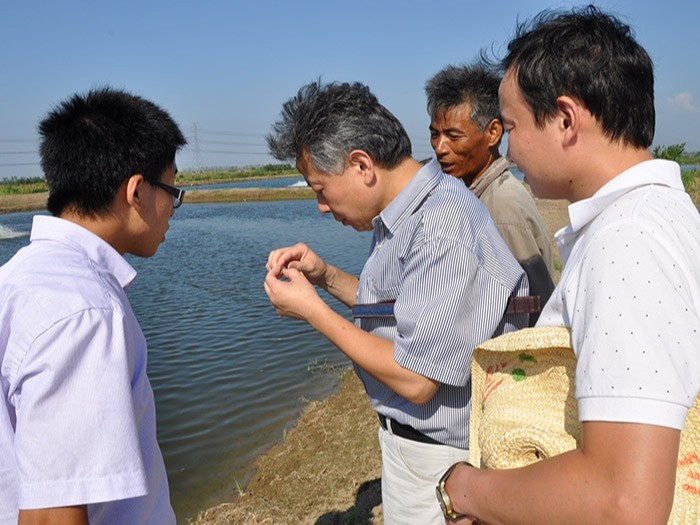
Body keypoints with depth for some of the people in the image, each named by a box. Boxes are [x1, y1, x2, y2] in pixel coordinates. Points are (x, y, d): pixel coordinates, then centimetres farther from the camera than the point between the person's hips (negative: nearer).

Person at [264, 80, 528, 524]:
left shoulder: (444, 228, -28)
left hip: (441, 455, -8)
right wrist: (324, 275, 0)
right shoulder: (397, 216, 2)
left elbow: (416, 380, -28)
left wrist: (312, 310, -19)